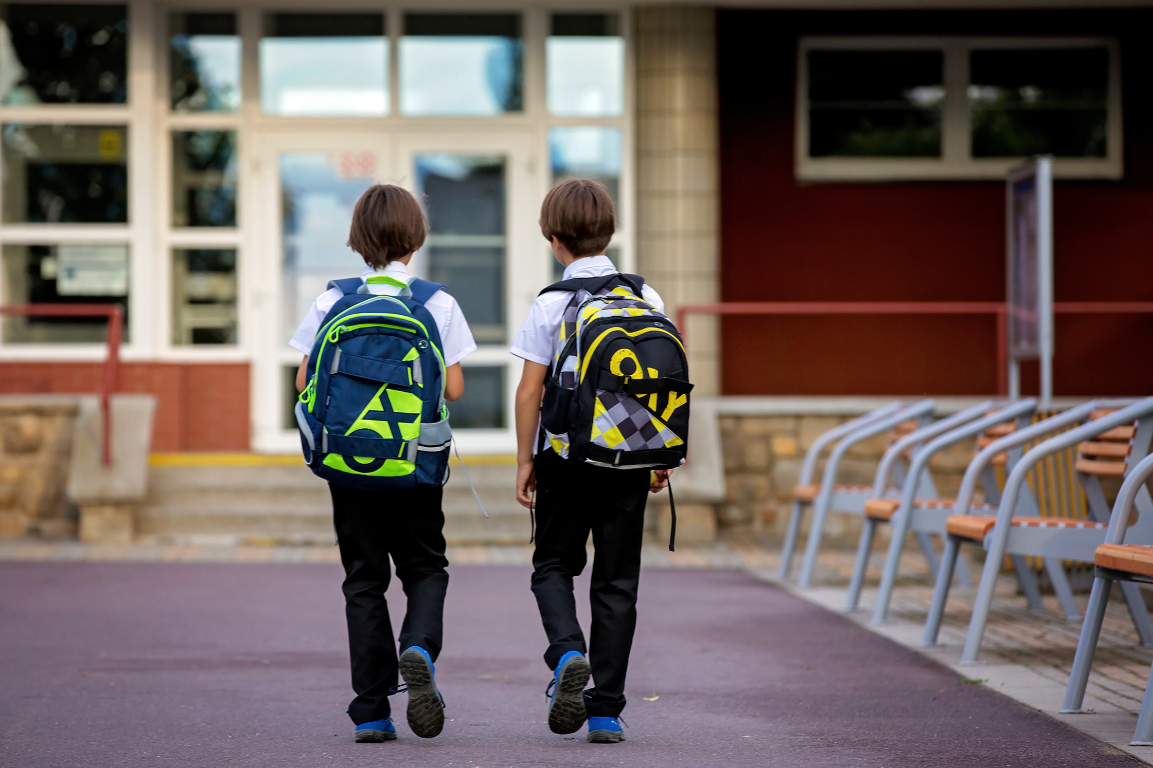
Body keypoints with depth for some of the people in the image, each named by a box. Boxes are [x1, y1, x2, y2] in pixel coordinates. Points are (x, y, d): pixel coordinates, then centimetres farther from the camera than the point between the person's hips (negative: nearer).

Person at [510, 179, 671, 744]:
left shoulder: (550, 305, -7)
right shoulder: (647, 299, 1)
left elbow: (530, 390, -8)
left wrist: (525, 460, 2)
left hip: (565, 453, -2)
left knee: (553, 565, 14)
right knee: (617, 582, 8)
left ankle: (567, 652, -14)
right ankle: (605, 712, 6)